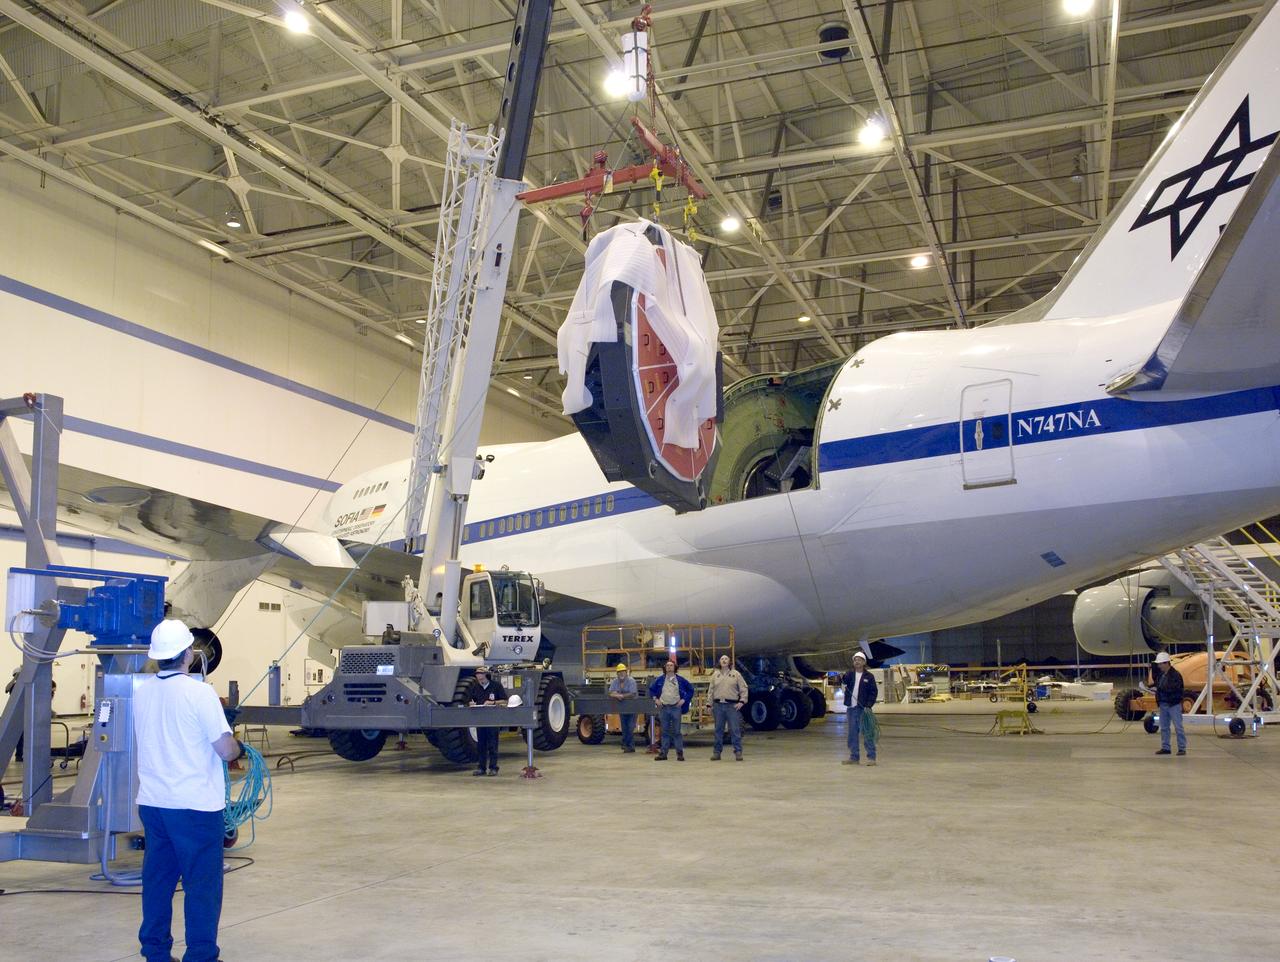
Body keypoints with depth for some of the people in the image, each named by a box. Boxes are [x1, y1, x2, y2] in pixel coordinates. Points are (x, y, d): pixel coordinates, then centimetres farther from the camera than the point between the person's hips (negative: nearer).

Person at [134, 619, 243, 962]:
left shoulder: (141, 692, 5)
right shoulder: (199, 693, -16)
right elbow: (226, 750, -17)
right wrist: (238, 747, 6)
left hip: (151, 802, 7)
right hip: (195, 805, -7)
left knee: (157, 881, 15)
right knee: (202, 885, 2)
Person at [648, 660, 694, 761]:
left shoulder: (680, 679, 3)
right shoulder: (659, 679, 7)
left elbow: (690, 689, 8)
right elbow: (651, 689, 15)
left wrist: (684, 700, 0)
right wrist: (655, 699, 4)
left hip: (676, 707, -2)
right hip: (663, 708, 2)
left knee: (677, 731, 0)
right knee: (665, 732, 6)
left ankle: (680, 753, 5)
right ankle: (663, 753, 10)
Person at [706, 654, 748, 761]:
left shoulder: (736, 674, 6)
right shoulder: (715, 675, 13)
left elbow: (743, 688, 4)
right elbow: (711, 691, 12)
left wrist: (742, 701, -7)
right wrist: (710, 705, 6)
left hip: (732, 705, -2)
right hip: (718, 705, 2)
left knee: (735, 730, -5)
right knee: (718, 730, 7)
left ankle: (738, 752, -1)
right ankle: (717, 752, 12)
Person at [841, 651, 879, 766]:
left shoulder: (869, 676, 1)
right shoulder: (850, 674, 10)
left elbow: (874, 692, -2)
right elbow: (843, 680, -8)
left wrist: (869, 706, -12)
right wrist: (840, 678, -32)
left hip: (863, 708, -4)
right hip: (851, 708, 4)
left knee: (867, 733, -6)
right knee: (852, 734, 8)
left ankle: (871, 757, -2)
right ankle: (854, 757, 15)